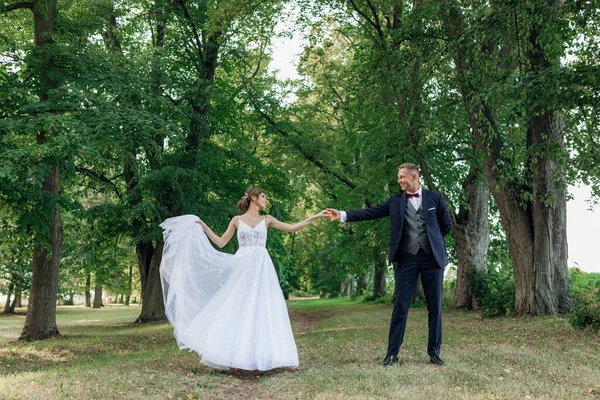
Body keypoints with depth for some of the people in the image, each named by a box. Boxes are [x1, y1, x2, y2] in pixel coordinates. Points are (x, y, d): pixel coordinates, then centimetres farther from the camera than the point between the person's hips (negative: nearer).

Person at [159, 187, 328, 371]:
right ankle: (234, 357, 0)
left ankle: (278, 355, 2)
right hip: (242, 268, -1)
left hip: (262, 269, 1)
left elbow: (292, 228, 9)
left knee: (267, 310, -2)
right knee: (237, 310, -3)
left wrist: (315, 217, 3)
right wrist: (204, 227, 8)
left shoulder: (267, 220, 12)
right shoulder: (237, 220, 8)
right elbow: (221, 242, 10)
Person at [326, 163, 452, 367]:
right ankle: (392, 353, 5)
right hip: (407, 258, 0)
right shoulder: (395, 201, 6)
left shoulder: (435, 198, 4)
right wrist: (342, 215, -11)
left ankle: (434, 352, 15)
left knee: (435, 307, 4)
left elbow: (446, 225, 11)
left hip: (432, 257, 0)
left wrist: (431, 240, 6)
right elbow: (370, 212, -2)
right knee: (400, 306, 0)